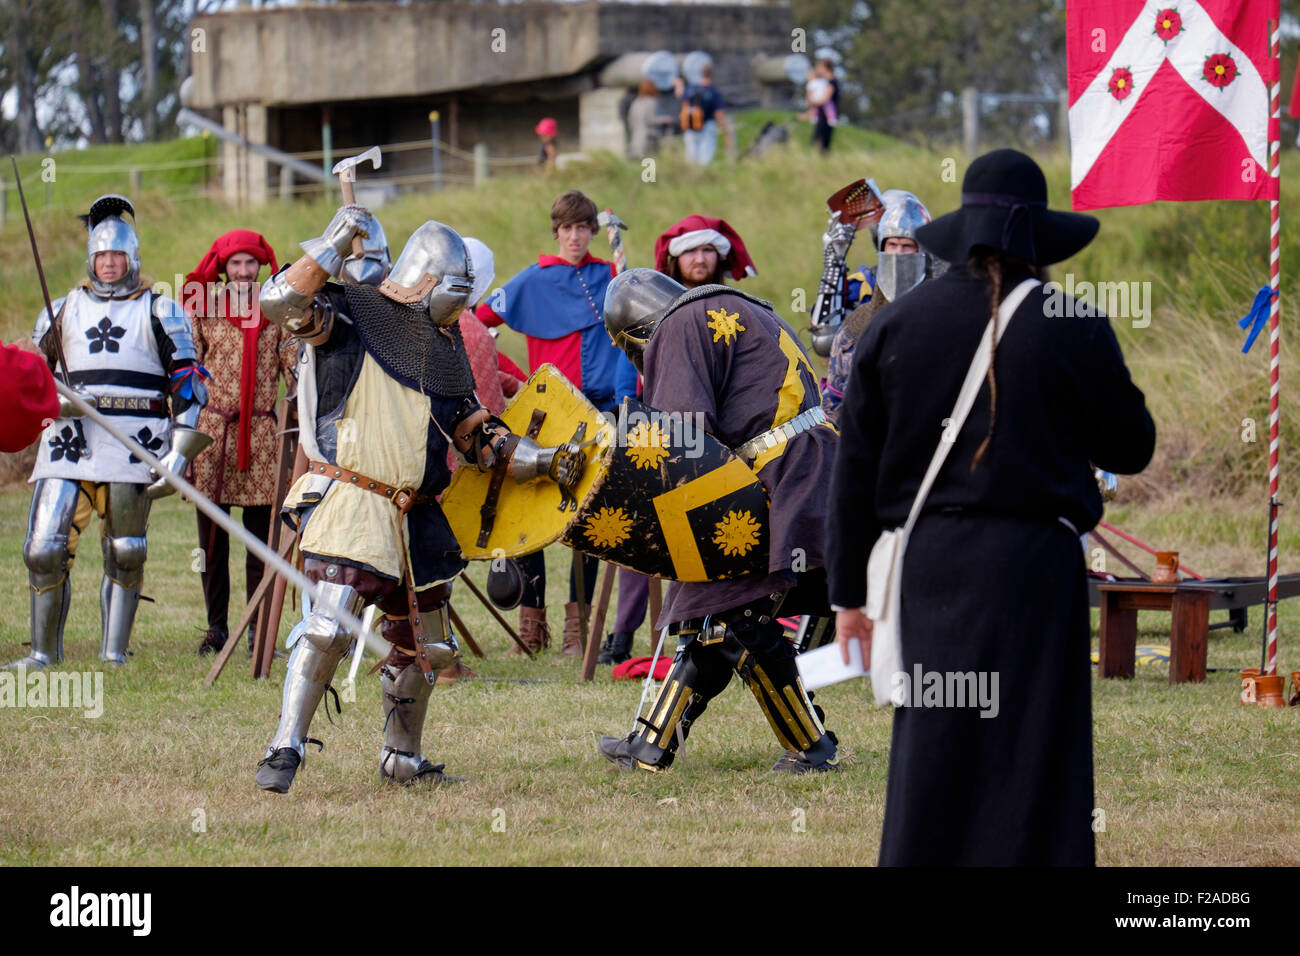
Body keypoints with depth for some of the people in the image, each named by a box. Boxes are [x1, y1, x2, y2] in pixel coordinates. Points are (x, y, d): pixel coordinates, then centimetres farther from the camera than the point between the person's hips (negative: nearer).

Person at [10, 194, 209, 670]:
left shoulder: (161, 312, 9)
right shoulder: (63, 310, 17)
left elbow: (188, 384, 5)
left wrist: (180, 454, -5)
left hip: (135, 445, -2)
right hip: (71, 435, 2)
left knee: (125, 554, 1)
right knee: (44, 549, -5)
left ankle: (114, 651, 10)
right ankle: (44, 650, 7)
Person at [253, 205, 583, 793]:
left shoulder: (443, 353, 18)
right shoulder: (352, 319, -2)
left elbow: (478, 436, 21)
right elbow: (281, 303, -18)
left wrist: (545, 462, 10)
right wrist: (333, 246, -18)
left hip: (414, 518, 8)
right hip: (349, 502, -8)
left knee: (425, 644, 15)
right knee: (330, 623, -21)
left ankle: (401, 758, 32)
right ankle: (286, 750, -16)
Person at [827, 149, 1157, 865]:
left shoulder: (895, 324, 5)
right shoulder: (1073, 327, -3)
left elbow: (854, 468, 6)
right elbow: (1130, 449, 7)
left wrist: (849, 592, 12)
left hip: (927, 564, 3)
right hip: (1033, 562, -3)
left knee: (930, 761, 8)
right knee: (1032, 774, 0)